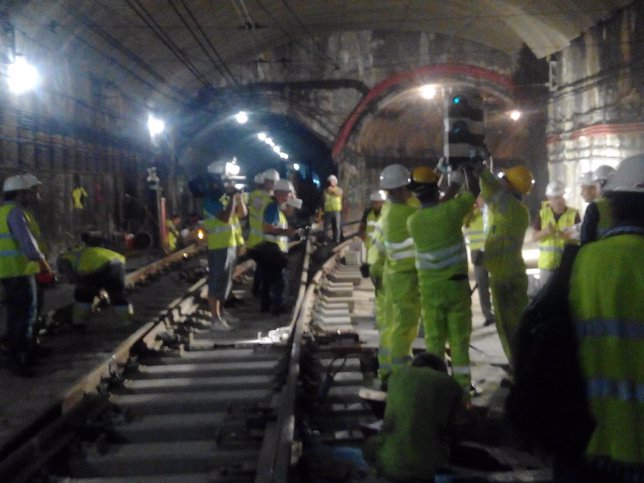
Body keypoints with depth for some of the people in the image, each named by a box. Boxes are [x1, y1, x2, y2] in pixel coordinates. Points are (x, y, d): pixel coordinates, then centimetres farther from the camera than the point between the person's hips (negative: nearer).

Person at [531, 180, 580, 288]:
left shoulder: (573, 214, -3)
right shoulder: (543, 213, 3)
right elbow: (534, 237, 3)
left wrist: (569, 236, -24)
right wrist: (545, 231, -17)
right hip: (546, 263, 2)